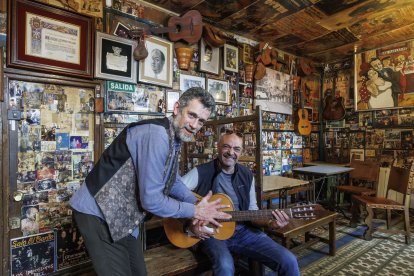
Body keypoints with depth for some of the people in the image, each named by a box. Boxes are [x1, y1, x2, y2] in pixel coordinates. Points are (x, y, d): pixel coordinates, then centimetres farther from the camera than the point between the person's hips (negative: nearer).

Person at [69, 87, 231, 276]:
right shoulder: (157, 135, -26)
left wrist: (199, 205, 6)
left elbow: (173, 182, 18)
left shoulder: (174, 139, 4)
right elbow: (150, 199, -26)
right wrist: (194, 211, -13)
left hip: (123, 216, 9)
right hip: (99, 213, -9)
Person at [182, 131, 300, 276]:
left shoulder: (247, 175, 6)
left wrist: (270, 223, -8)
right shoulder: (201, 172, -10)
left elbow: (251, 211, 11)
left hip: (243, 230, 4)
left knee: (289, 262, -10)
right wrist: (190, 223, -21)